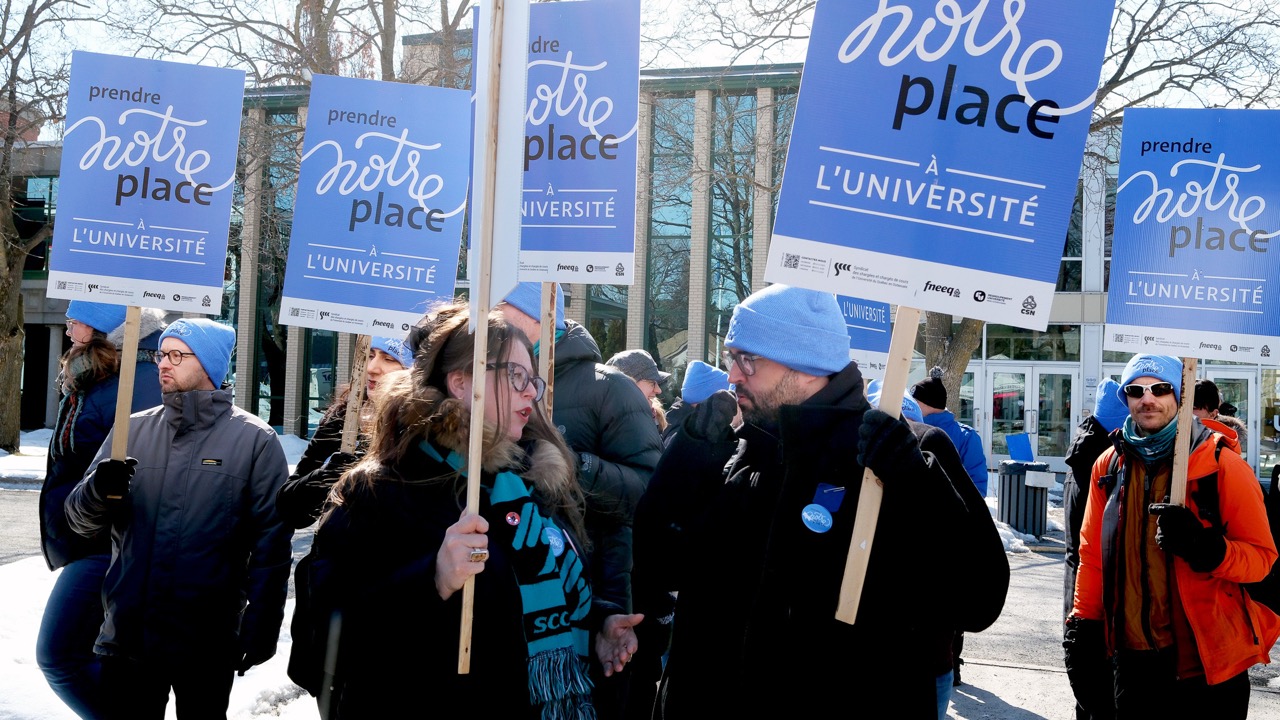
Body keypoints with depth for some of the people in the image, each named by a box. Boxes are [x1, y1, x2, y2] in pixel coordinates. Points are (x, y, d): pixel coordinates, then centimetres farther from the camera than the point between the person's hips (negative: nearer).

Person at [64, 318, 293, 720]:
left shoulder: (255, 440, -4)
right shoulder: (133, 430, 8)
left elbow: (271, 541, -5)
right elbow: (82, 521, 6)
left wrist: (262, 626, -8)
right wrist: (98, 491, -16)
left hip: (207, 645, -3)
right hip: (126, 636, 4)